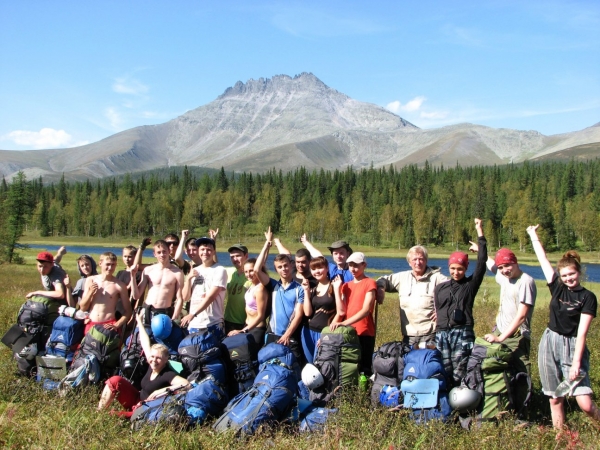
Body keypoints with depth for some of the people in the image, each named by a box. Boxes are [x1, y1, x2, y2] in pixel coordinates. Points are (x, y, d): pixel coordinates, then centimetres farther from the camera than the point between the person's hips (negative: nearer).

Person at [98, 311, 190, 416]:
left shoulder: (168, 374, -23)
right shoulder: (152, 365, -3)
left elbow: (186, 384, -40)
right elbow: (145, 343, 9)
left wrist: (163, 390, -38)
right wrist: (139, 321, 20)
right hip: (137, 400, 8)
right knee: (116, 380, -11)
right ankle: (98, 412, -4)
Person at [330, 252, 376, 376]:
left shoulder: (370, 283, -3)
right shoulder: (346, 286, 16)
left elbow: (366, 310, -15)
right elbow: (341, 311, 6)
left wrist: (344, 323, -25)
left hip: (364, 334, -5)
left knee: (364, 369, -8)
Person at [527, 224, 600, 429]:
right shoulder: (557, 287, 6)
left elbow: (582, 332, -12)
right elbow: (543, 259, 13)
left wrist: (576, 362, -17)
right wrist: (533, 235, 19)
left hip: (572, 346, -4)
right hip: (549, 344, 4)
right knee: (555, 399, 7)